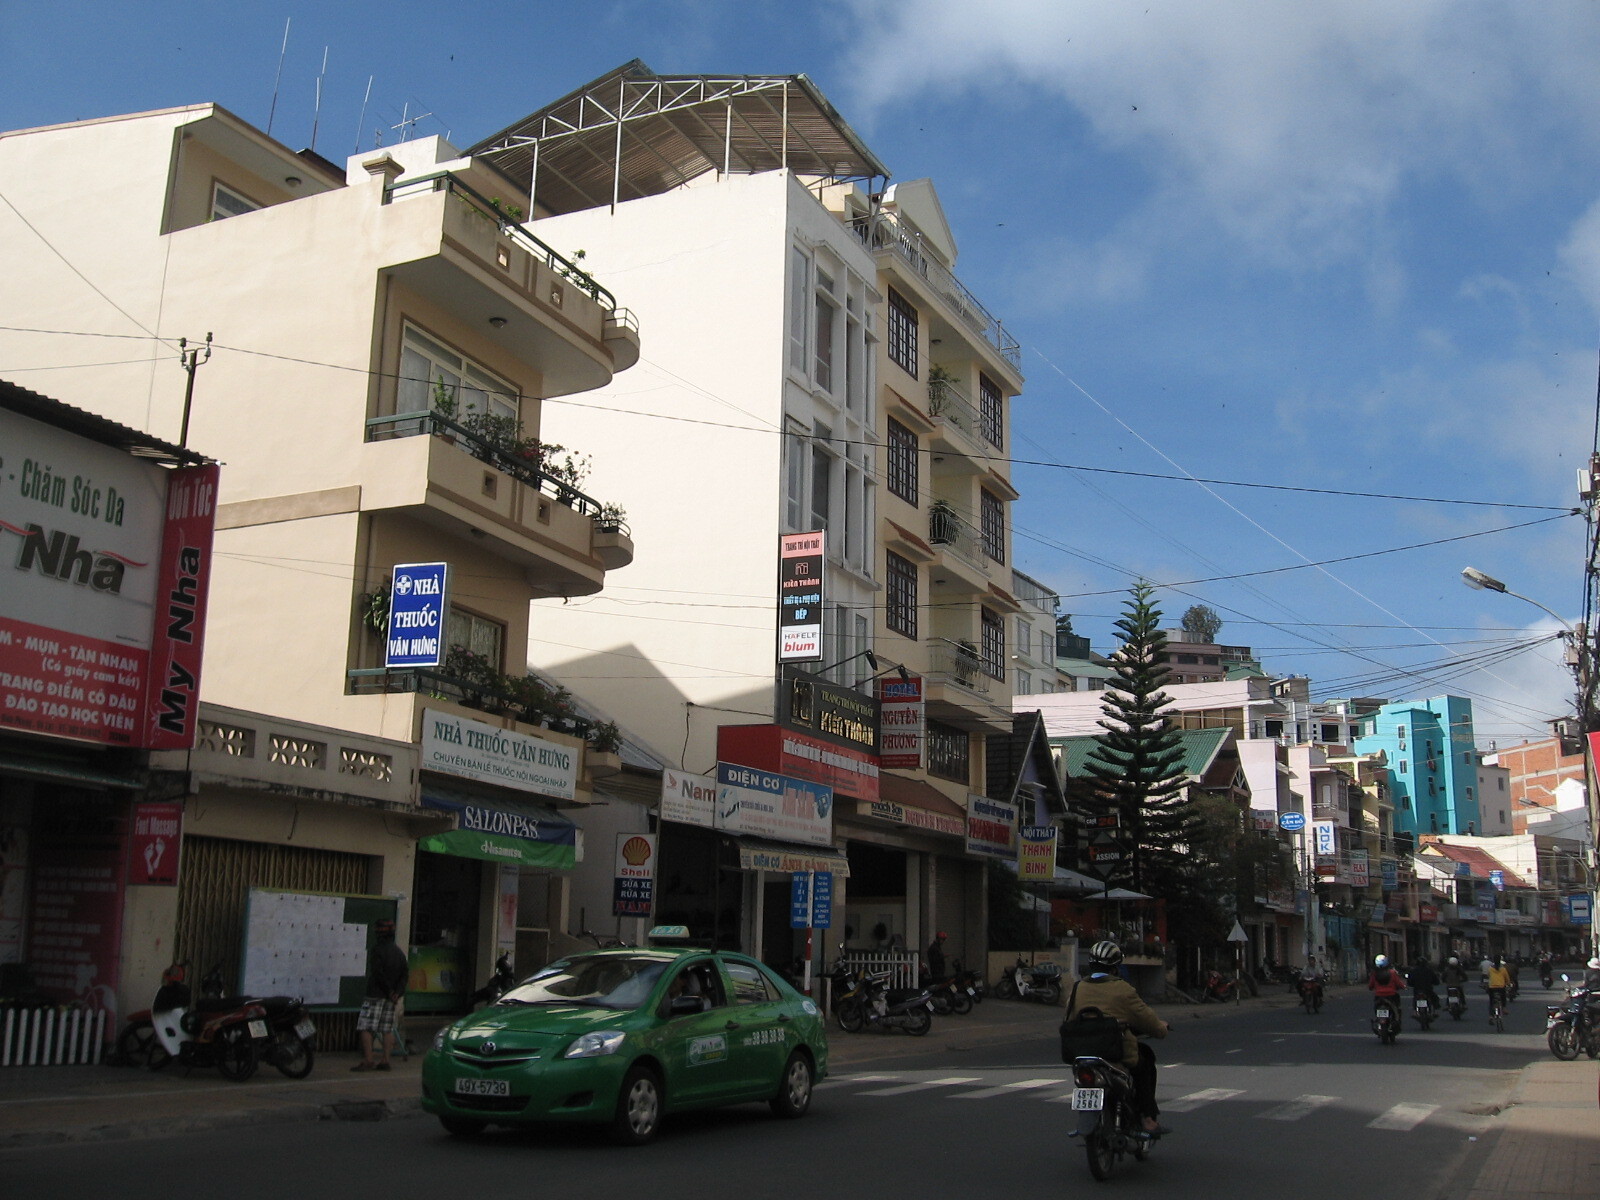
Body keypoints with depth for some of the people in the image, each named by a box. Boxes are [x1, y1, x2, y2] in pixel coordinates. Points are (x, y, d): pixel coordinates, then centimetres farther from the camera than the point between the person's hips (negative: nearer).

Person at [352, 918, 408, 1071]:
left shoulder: (378, 950, -9)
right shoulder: (399, 952, 14)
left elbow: (378, 973, -16)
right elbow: (405, 974, 9)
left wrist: (389, 991, -10)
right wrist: (397, 993, 0)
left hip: (375, 995, -7)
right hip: (390, 998, 7)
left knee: (366, 1028, -5)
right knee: (387, 1029, 9)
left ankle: (367, 1060, -12)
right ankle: (385, 1060, 8)